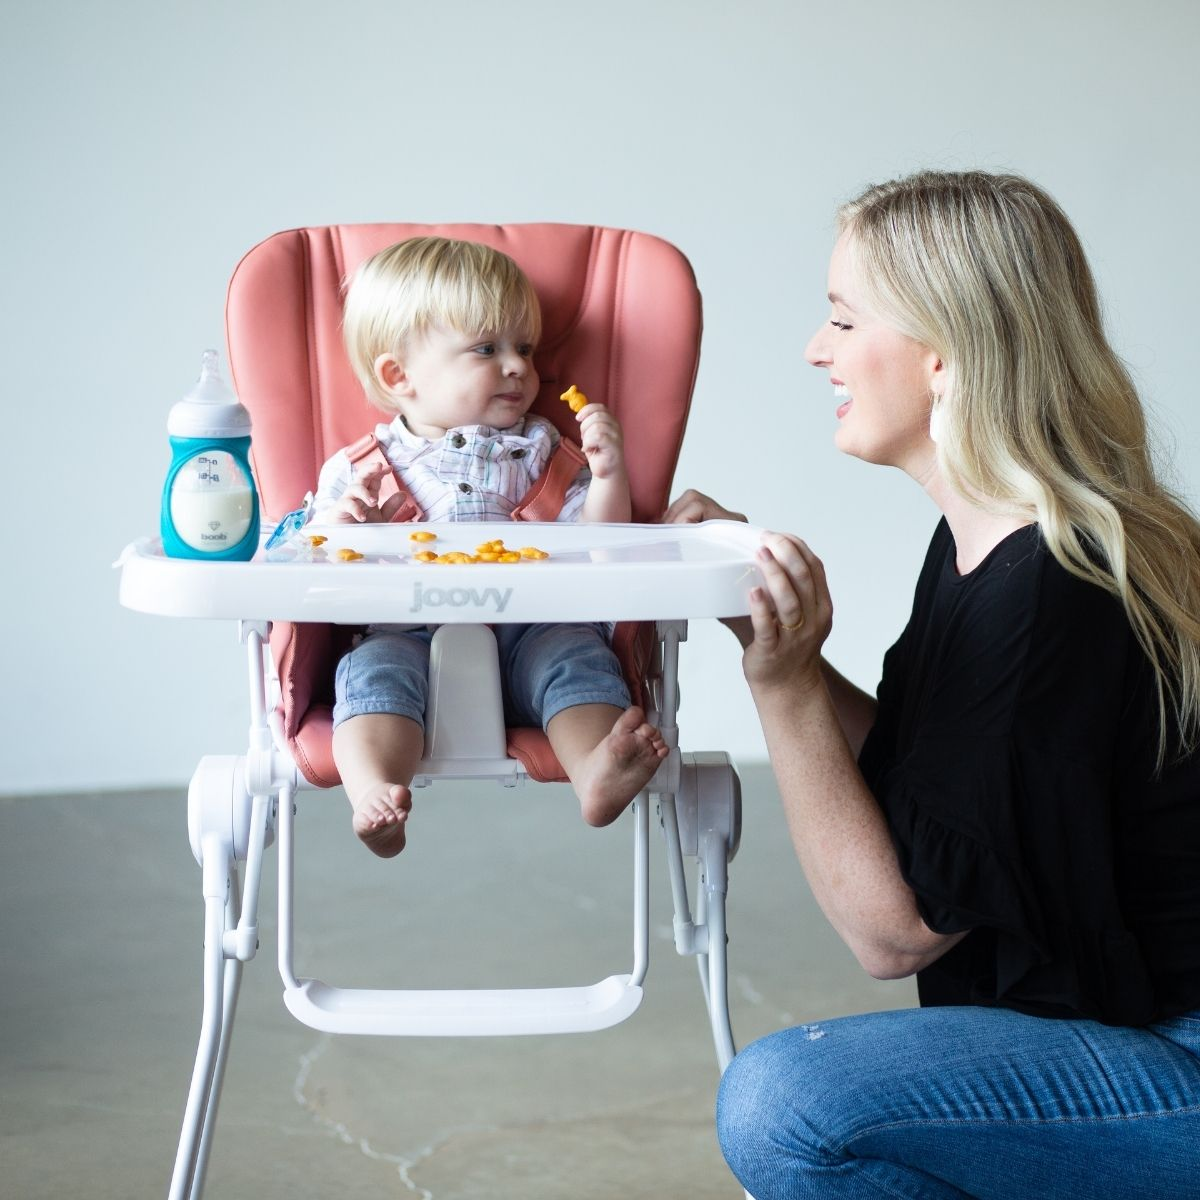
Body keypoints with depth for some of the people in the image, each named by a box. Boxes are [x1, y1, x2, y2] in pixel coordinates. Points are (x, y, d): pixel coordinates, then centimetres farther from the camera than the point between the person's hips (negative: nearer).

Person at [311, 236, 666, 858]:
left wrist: (609, 474, -4)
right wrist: (340, 523, -12)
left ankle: (597, 773, -49)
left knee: (578, 651, -27)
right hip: (408, 636, -1)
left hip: (526, 633, 2)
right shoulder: (356, 468, 12)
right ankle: (374, 793, -53)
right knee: (375, 667, -31)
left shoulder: (538, 450, 18)